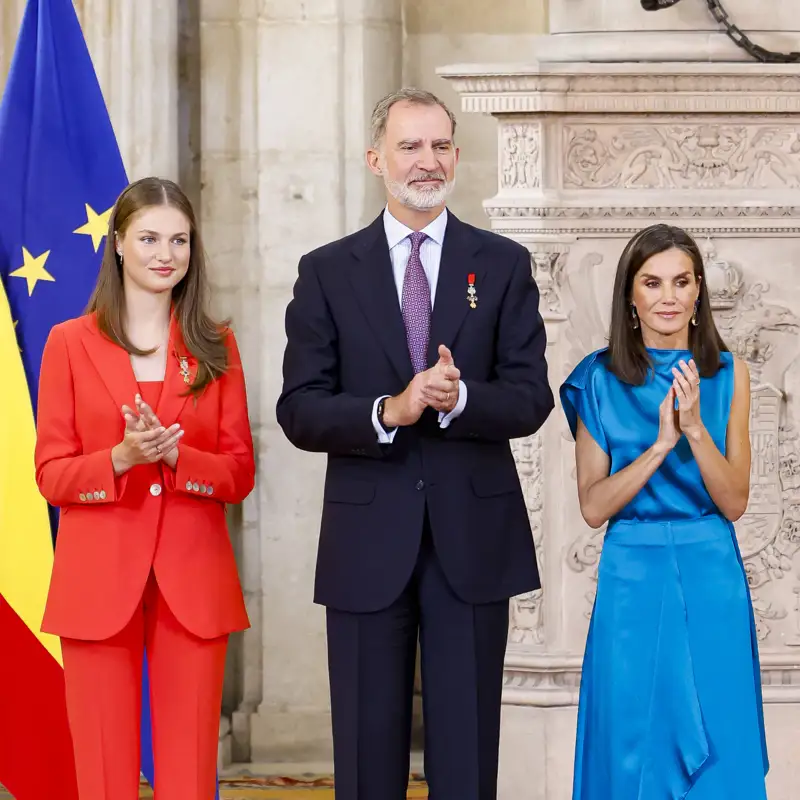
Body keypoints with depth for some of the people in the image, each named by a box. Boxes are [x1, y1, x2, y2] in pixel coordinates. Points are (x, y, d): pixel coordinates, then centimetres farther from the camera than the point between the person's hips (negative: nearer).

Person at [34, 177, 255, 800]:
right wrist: (121, 458, -16)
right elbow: (51, 474, 2)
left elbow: (240, 475, 5)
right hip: (100, 581, -1)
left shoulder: (216, 348, 10)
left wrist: (174, 454, -13)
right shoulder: (70, 343, 5)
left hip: (193, 584, 1)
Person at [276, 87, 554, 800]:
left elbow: (531, 399, -2)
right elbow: (300, 411, -2)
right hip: (367, 541, 0)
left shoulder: (504, 265, 6)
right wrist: (388, 412, -19)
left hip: (473, 539, 0)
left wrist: (459, 398, -21)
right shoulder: (328, 272, 5)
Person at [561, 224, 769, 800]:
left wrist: (696, 429, -20)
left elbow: (734, 503, -5)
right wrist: (661, 443, -18)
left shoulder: (728, 374, 0)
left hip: (711, 581, 1)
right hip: (633, 580, 0)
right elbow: (593, 507, -6)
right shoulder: (601, 379, -2)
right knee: (633, 753, 5)